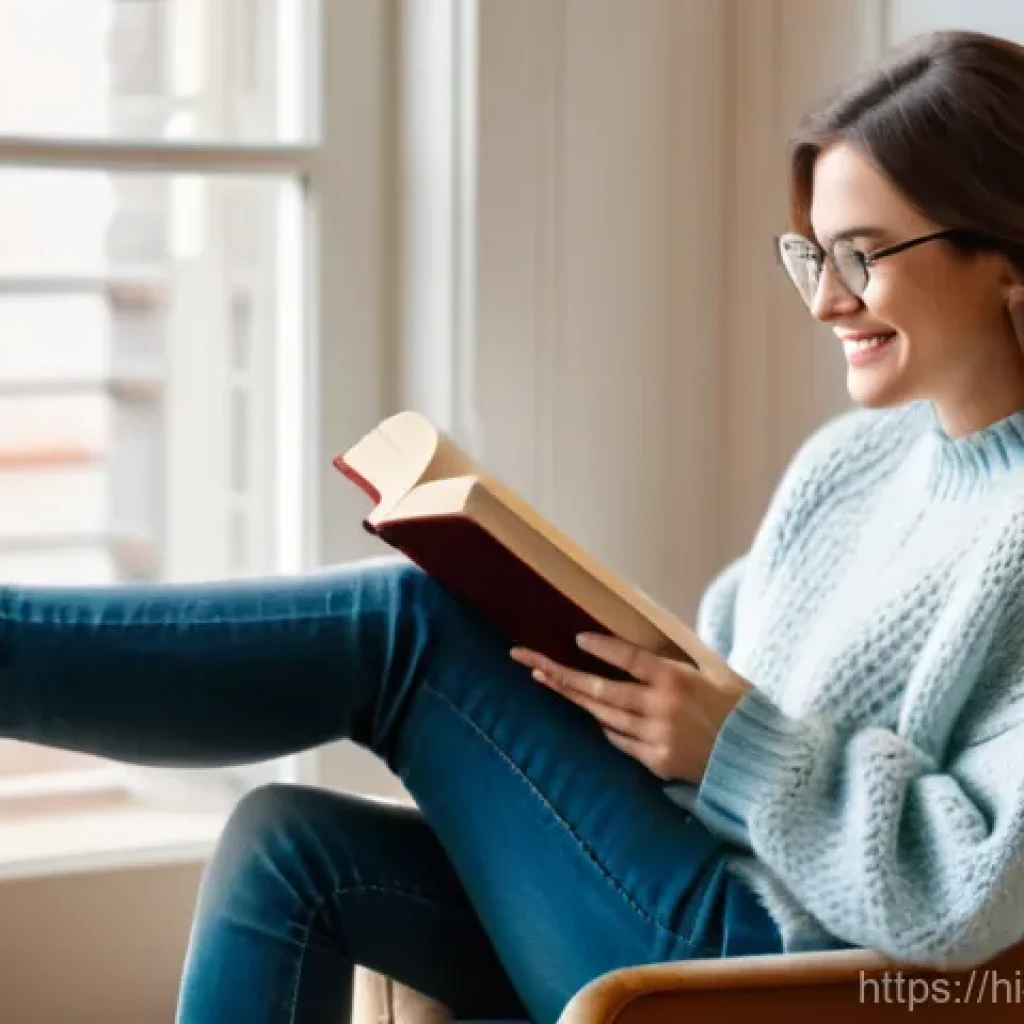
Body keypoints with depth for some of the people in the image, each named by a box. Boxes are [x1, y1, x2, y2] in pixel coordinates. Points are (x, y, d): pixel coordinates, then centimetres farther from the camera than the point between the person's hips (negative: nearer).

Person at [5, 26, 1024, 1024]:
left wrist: (739, 745, -23)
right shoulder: (844, 461, 13)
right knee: (286, 847, -10)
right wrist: (601, 671, -2)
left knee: (410, 625, -14)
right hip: (683, 908, 8)